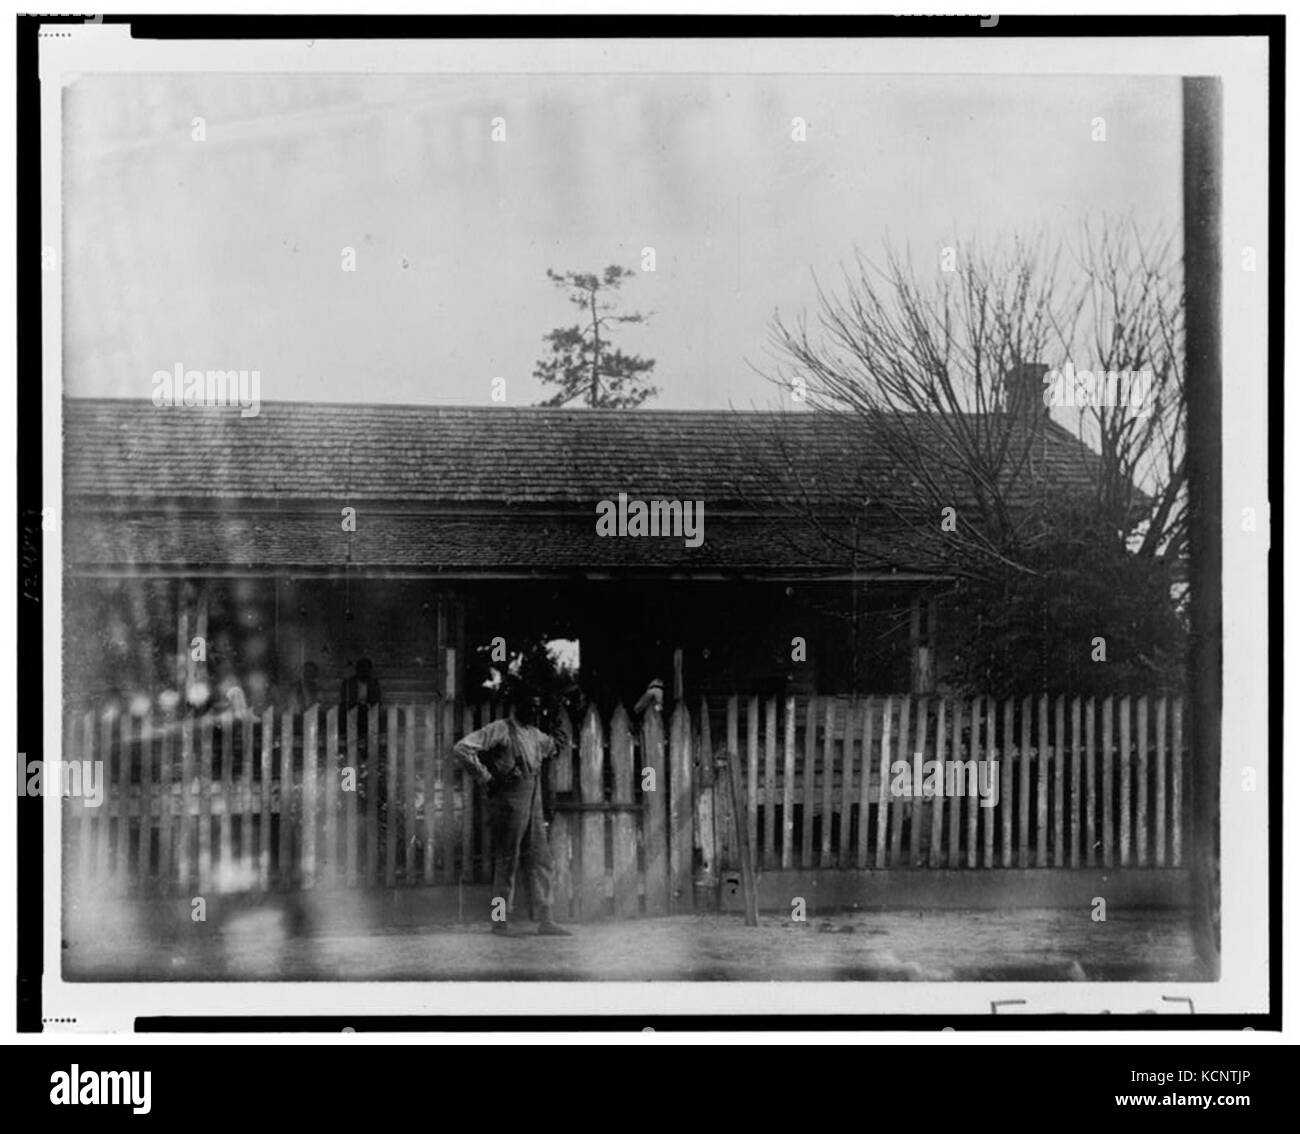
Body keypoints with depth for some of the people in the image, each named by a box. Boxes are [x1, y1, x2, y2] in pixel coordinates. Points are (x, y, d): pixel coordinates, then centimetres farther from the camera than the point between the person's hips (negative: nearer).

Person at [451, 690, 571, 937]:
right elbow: (462, 748, -18)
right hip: (509, 805, -7)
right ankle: (500, 921, 8)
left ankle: (546, 921, 6)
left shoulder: (536, 735, 14)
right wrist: (485, 777, -15)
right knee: (506, 864, -1)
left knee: (541, 863, 4)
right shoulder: (500, 730, -9)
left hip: (533, 807, 7)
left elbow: (550, 747, 39)